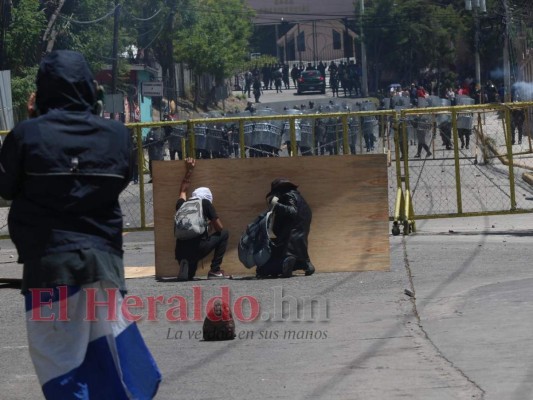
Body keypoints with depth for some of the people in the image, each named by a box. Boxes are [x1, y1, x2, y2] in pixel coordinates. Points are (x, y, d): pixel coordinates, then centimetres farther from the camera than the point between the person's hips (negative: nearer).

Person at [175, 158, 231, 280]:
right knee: (224, 234, 19)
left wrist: (189, 170, 52)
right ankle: (215, 270, 11)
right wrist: (211, 224, 32)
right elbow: (219, 228, 9)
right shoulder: (206, 204, 7)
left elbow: (183, 191, 41)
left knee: (188, 276, 31)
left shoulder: (182, 205, 18)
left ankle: (185, 266, -5)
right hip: (198, 249, -5)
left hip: (180, 252, 5)